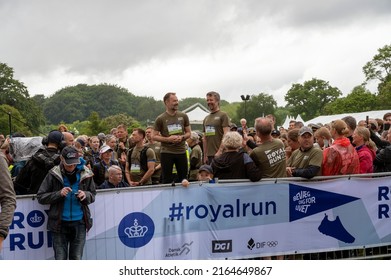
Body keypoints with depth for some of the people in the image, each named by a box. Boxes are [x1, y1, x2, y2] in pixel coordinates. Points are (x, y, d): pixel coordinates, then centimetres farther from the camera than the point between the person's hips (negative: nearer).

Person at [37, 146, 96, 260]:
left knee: (77, 258, 7)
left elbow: (93, 194, 10)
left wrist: (85, 195, -12)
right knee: (60, 258, 3)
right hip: (59, 223, -1)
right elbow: (40, 197, -3)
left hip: (79, 223, 1)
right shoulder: (53, 174, -5)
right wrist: (59, 194, -18)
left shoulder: (85, 173, -1)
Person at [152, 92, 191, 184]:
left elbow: (188, 133, 12)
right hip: (166, 152, -3)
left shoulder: (183, 116, 6)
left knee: (183, 178, 7)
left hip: (181, 151, 3)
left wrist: (182, 137, -9)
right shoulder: (160, 119, -2)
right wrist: (168, 139, -15)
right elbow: (154, 136, -1)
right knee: (167, 180, 2)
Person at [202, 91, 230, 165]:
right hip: (209, 155, 6)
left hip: (220, 154, -6)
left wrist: (220, 151, -18)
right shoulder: (206, 119, 18)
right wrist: (205, 155, 13)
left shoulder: (223, 115, -2)